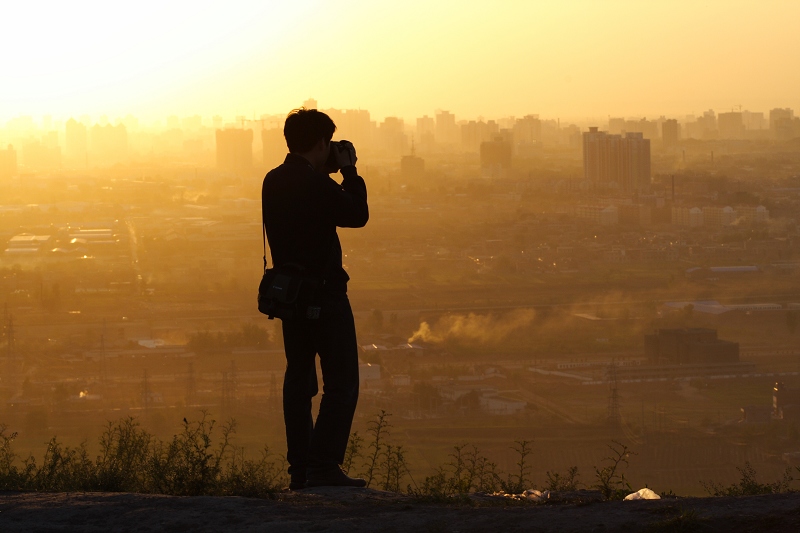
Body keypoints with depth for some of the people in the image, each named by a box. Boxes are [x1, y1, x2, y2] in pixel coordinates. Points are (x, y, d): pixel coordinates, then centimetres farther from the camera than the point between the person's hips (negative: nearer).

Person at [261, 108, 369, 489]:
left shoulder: (273, 181, 7)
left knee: (298, 378, 12)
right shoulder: (317, 183, -17)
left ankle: (299, 469, 12)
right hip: (324, 291, -8)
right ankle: (324, 465, -12)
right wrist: (349, 172, 3)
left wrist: (338, 176, 16)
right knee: (342, 382, -4)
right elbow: (357, 215, -7)